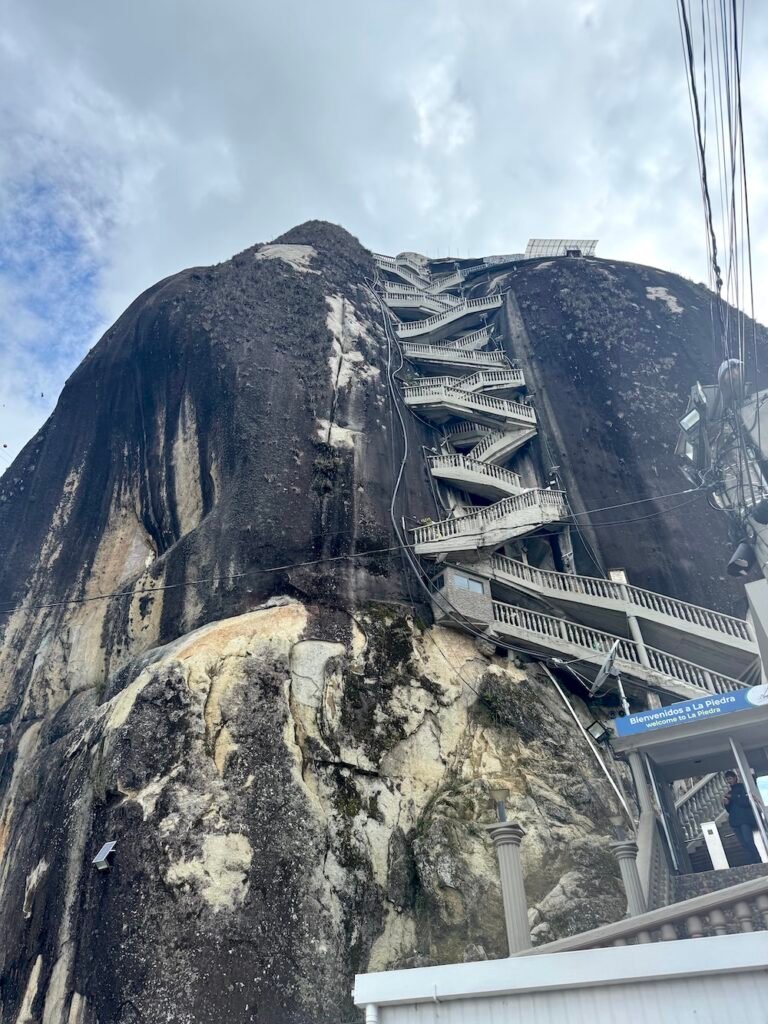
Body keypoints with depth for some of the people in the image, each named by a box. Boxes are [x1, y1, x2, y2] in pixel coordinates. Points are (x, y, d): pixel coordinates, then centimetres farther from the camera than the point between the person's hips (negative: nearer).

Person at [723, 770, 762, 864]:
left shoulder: (742, 787, 4)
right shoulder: (730, 792, 20)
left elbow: (746, 802, -11)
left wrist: (732, 797, -14)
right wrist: (726, 804, 0)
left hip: (745, 819, -5)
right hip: (735, 821, 5)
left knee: (748, 841, -19)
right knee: (744, 844, -3)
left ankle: (758, 862, -14)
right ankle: (752, 863, -4)